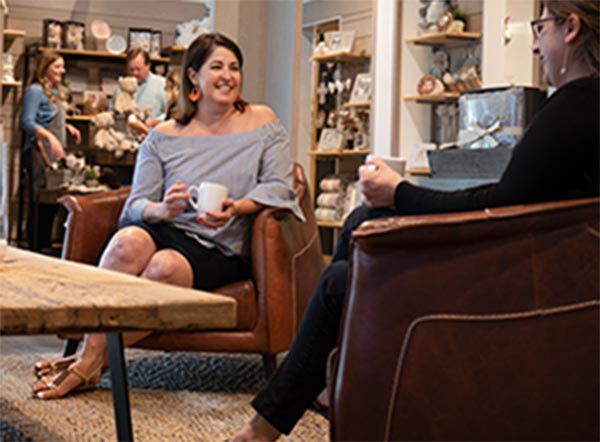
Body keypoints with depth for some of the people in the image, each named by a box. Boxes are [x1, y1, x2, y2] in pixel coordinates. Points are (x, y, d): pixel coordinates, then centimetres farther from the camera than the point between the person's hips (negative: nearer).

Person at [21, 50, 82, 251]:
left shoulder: (53, 93, 19)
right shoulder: (35, 91, -8)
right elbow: (28, 122, -17)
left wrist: (67, 127, 14)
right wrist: (50, 137, -29)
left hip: (53, 155, 9)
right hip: (39, 154, -9)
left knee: (52, 203, 9)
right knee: (40, 205, -9)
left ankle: (46, 248, 16)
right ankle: (36, 250, -4)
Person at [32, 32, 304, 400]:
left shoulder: (263, 122, 8)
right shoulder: (163, 137, 10)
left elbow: (279, 185, -1)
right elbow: (137, 203, 5)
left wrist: (238, 208, -20)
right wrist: (162, 209, -20)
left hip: (223, 249, -2)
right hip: (168, 231, 2)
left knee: (166, 267, -33)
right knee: (128, 242, -33)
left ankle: (93, 360, -24)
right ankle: (90, 349, -32)